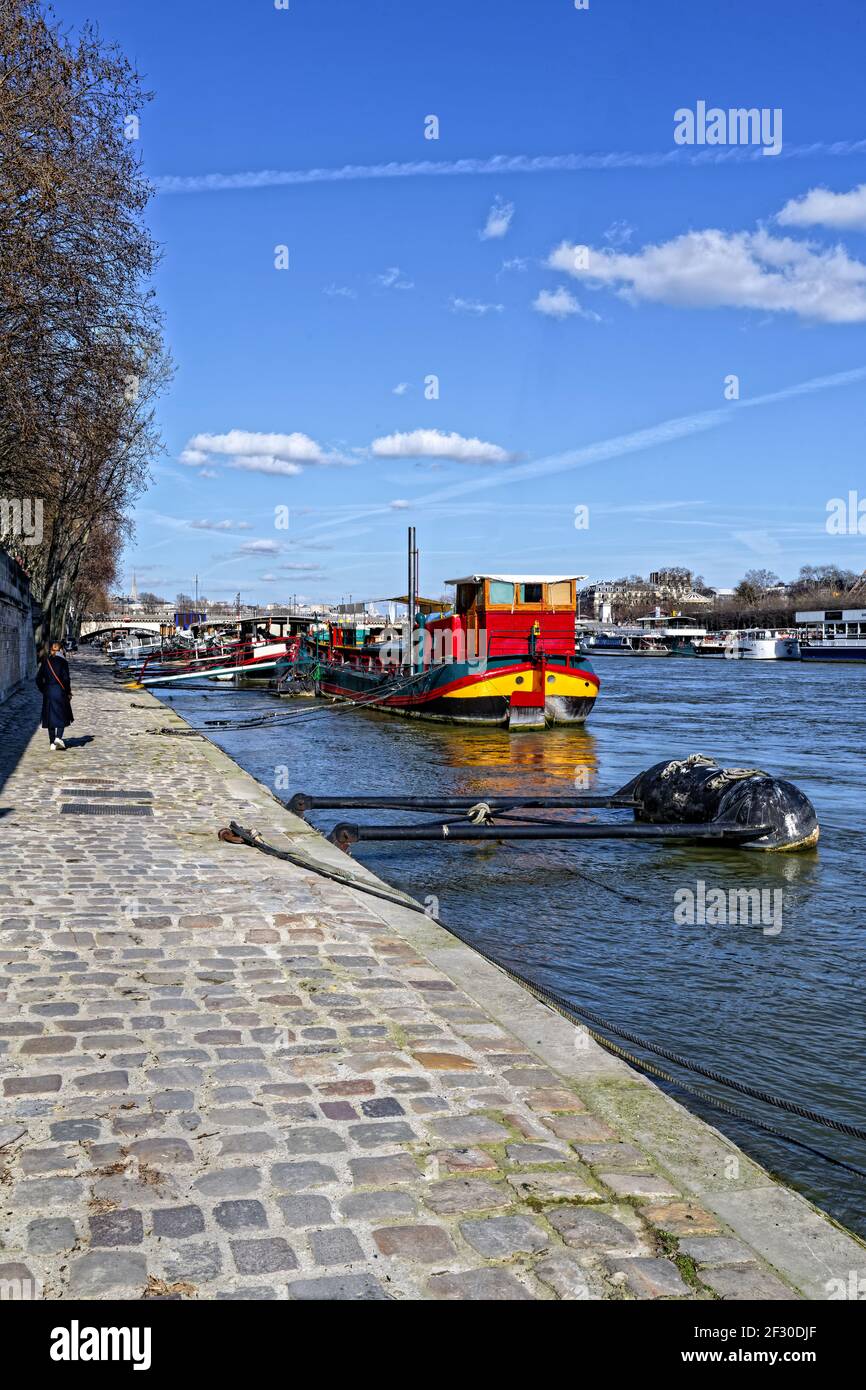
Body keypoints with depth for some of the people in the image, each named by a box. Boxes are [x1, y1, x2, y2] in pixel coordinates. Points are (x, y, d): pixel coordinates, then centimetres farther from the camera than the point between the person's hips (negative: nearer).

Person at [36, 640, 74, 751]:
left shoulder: (45, 661, 5)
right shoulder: (62, 661, -8)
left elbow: (38, 678, 5)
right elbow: (66, 678, -13)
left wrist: (43, 690, 15)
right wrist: (69, 692, -3)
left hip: (48, 692, 3)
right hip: (60, 691, -3)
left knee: (50, 717, 9)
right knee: (62, 715, 8)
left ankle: (52, 743, 9)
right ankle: (58, 737, -10)